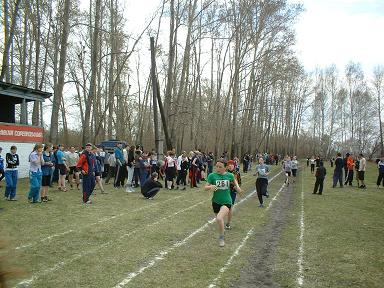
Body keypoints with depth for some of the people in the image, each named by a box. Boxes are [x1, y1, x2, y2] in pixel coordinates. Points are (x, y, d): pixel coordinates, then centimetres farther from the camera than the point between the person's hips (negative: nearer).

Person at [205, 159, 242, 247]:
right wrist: (210, 187, -29)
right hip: (216, 202, 2)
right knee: (219, 220, 17)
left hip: (226, 202, -2)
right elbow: (205, 187, -8)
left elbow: (234, 180, 19)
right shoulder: (212, 175, -9)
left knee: (219, 218, -26)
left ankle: (221, 238, -4)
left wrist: (237, 187, 2)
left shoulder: (229, 175, -5)